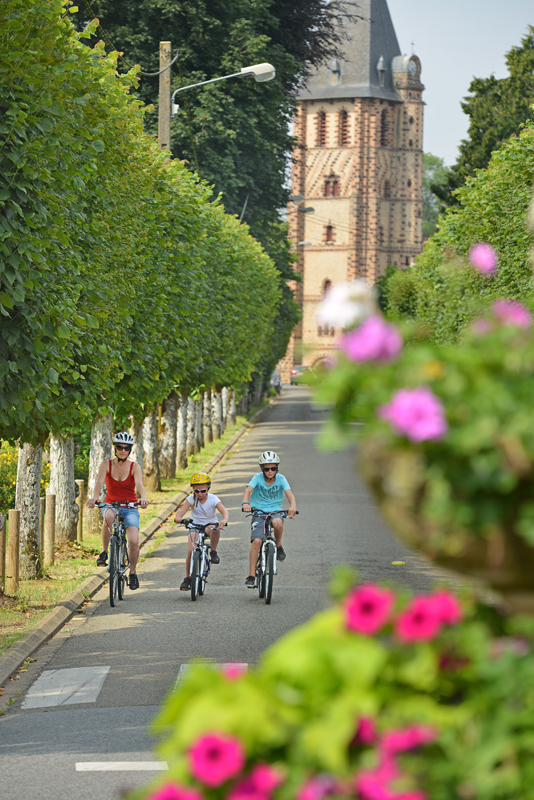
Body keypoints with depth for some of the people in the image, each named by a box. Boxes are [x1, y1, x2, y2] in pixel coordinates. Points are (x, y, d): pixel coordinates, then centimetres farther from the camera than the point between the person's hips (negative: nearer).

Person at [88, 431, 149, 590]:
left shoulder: (135, 467, -3)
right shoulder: (106, 465, -2)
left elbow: (139, 484, -21)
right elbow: (100, 482, -19)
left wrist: (143, 497, -44)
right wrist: (94, 497, -41)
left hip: (130, 508, 0)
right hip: (111, 505, 0)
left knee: (133, 541, -20)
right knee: (108, 516, -39)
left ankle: (133, 572, 6)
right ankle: (104, 552, -21)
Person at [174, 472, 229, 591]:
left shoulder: (213, 499, -14)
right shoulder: (191, 499, -11)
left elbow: (224, 511, -29)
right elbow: (181, 511, -20)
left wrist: (224, 520, -52)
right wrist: (178, 518, -45)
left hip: (209, 525, -1)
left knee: (215, 529, -40)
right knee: (191, 551, -19)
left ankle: (213, 552, -15)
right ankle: (187, 578, 0)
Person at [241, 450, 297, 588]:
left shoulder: (280, 479, -4)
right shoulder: (257, 478, -6)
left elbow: (289, 493, -18)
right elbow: (248, 490, -22)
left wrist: (293, 506, -41)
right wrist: (245, 503, -45)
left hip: (275, 511, 0)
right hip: (258, 512, 0)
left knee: (277, 523, -37)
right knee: (256, 541, -18)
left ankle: (279, 545, -7)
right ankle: (251, 575, -13)